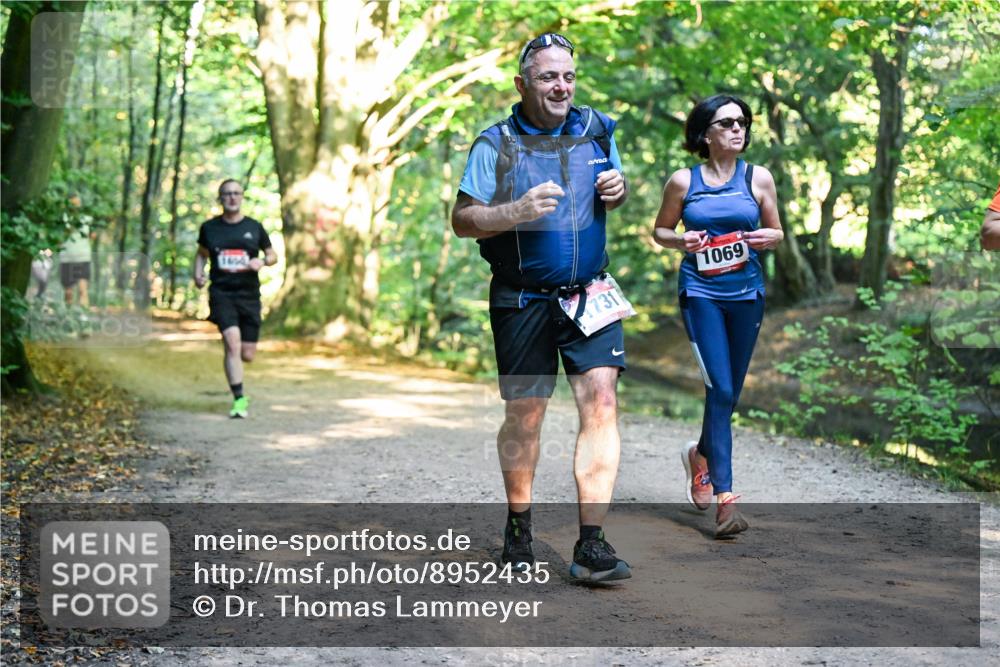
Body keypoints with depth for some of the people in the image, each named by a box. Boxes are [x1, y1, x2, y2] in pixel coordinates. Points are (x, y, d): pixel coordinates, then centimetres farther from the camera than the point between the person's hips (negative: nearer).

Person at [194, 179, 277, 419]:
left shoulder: (254, 227, 6)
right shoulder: (209, 228, 6)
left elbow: (272, 255, 14)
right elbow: (202, 254, 21)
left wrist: (262, 261, -8)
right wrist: (198, 273, 2)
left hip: (249, 294, 2)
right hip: (221, 293, -1)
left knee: (247, 355, 2)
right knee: (233, 343, -21)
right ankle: (239, 400, -16)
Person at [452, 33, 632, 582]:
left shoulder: (597, 130, 7)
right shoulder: (496, 145, -5)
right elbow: (461, 220, -7)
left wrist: (617, 191, -2)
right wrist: (516, 212, -24)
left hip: (590, 295, 2)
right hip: (523, 303, -2)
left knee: (601, 403, -12)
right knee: (524, 417, 6)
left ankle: (591, 547, -12)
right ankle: (518, 528, 28)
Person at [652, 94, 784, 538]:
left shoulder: (758, 178, 5)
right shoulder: (683, 181, 1)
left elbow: (778, 232, 13)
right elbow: (660, 230, 12)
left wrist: (765, 238, -10)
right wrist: (680, 240, -10)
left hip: (747, 293, 3)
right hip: (701, 293, -3)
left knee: (730, 392, 11)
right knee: (720, 389, -13)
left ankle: (701, 455, 42)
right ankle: (725, 501, -11)